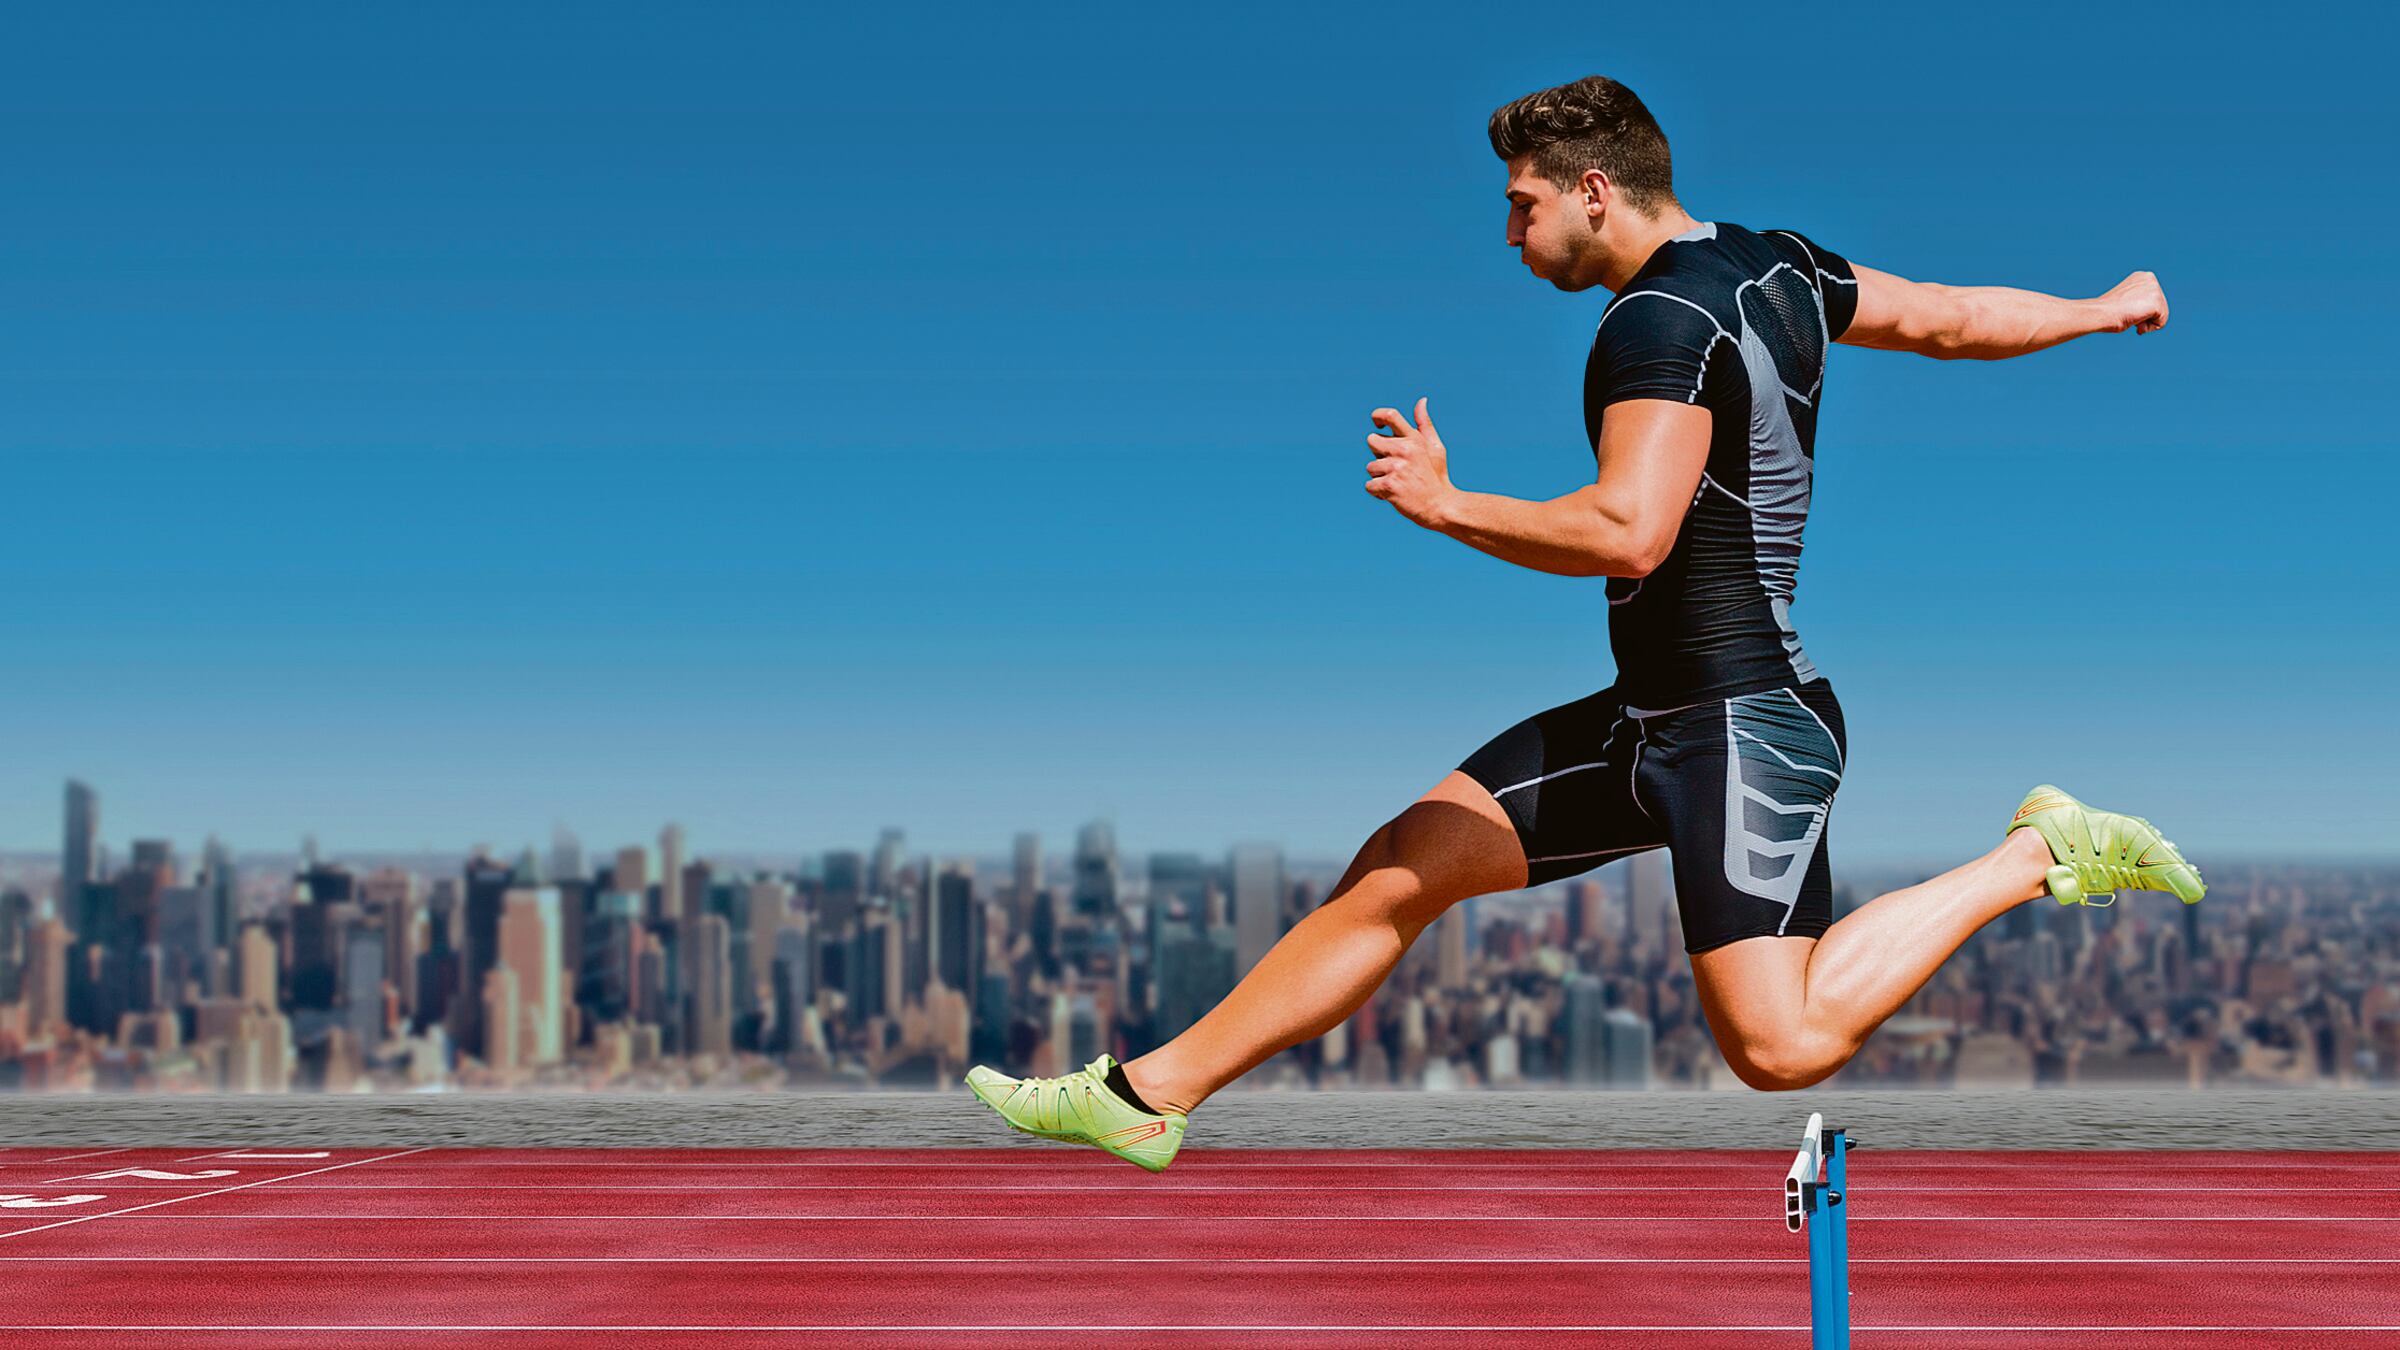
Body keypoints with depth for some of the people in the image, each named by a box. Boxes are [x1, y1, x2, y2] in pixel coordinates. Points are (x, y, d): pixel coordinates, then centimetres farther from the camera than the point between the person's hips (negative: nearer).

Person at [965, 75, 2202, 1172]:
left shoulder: (1662, 320, -18)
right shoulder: (1778, 268, 11)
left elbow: (1629, 533, -30)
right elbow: (1951, 317, 21)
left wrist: (1445, 505, -19)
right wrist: (2100, 311, 38)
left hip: (1741, 725, -10)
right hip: (1651, 720, 10)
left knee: (1782, 1046, -18)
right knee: (1403, 864, 6)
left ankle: (2035, 858, -3)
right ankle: (1147, 1095, 11)